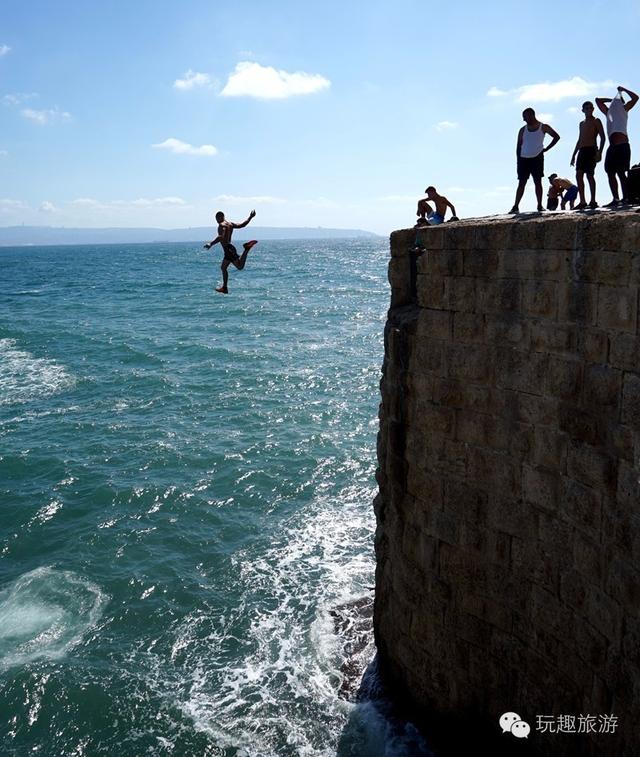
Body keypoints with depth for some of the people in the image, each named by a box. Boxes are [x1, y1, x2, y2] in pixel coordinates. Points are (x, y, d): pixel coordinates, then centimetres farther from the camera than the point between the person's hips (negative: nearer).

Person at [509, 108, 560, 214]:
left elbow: (556, 137, 10)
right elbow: (518, 146, 8)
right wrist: (518, 160, 0)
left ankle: (540, 206, 3)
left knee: (538, 182, 0)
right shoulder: (523, 130, 8)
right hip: (524, 158, 2)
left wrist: (546, 148, 2)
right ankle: (516, 206, -2)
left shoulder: (543, 127, 3)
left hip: (537, 158, -2)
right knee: (521, 183, -1)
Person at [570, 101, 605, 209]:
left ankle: (593, 201, -3)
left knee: (590, 175, -9)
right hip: (582, 151, 6)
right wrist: (574, 155, 17)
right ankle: (582, 201, 0)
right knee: (579, 175, -3)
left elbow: (602, 138, -6)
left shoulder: (596, 121, 1)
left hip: (592, 150, -6)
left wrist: (599, 152, -18)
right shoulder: (582, 123, 20)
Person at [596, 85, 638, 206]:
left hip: (622, 146, -6)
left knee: (621, 172, -12)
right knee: (610, 173, 0)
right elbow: (598, 100, 35)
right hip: (612, 147, 6)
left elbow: (635, 97, 2)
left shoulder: (623, 110, 12)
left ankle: (625, 198, -14)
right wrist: (612, 99, 30)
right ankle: (616, 199, -1)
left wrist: (624, 90, 12)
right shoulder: (609, 112, 26)